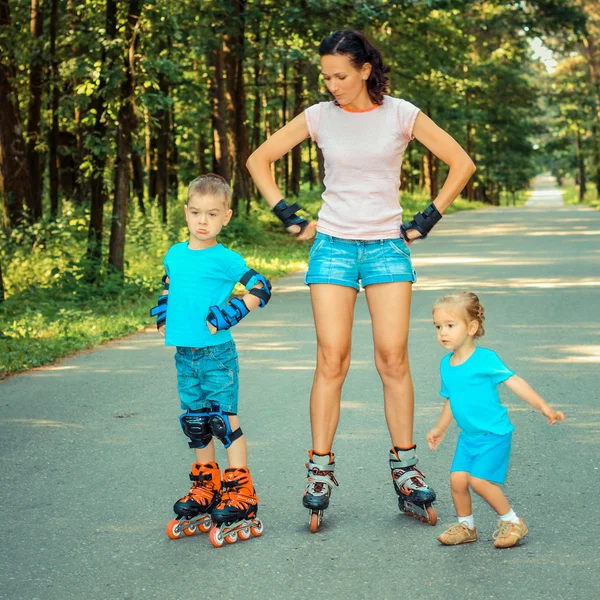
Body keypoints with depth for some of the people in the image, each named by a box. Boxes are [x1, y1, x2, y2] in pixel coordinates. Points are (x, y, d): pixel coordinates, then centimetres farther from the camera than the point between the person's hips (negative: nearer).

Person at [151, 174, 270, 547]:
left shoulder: (225, 259, -8)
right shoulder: (174, 255, 9)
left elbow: (261, 288, -7)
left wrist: (227, 316, -15)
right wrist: (163, 319, 11)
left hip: (217, 353, -6)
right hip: (184, 353, 6)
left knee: (224, 420, -6)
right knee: (195, 424, 13)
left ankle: (240, 499, 0)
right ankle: (205, 492, 25)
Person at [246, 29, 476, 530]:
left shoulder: (401, 115, 0)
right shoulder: (319, 118, 3)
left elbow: (461, 163, 7)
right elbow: (259, 160, 12)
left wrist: (428, 219, 4)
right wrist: (288, 216, 6)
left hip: (387, 246, 0)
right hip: (333, 245, 0)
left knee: (393, 357, -6)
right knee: (332, 359, -6)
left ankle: (405, 468, 6)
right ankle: (320, 471, 0)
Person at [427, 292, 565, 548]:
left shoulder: (485, 359, -14)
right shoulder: (446, 364, 6)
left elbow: (514, 381, -17)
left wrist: (543, 407, -24)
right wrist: (440, 429, 28)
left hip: (494, 434, -6)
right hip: (468, 436, 6)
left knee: (479, 480, -15)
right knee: (457, 479, -4)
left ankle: (511, 522, 4)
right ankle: (466, 526, 18)